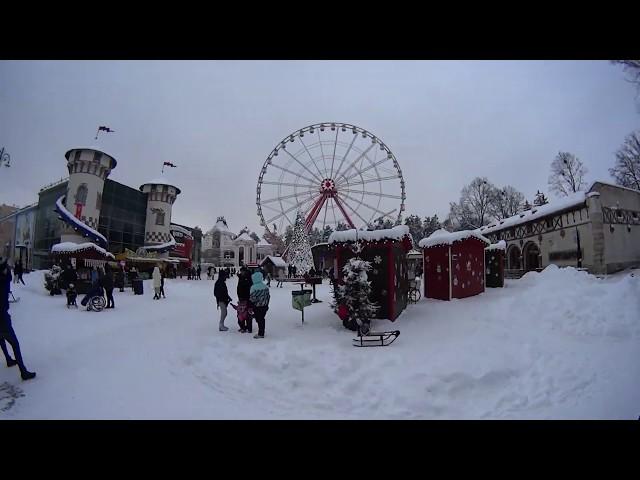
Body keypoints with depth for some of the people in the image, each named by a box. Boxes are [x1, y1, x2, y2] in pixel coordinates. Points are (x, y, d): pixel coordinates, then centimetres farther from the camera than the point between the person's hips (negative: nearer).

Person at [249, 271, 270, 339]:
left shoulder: (254, 287, -17)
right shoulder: (265, 286, 4)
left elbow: (252, 298, -17)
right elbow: (268, 296, 10)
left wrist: (250, 307, -4)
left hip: (257, 306, -6)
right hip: (265, 306, 6)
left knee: (259, 320, 3)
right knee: (262, 319, 15)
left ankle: (260, 334, 9)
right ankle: (261, 333, 23)